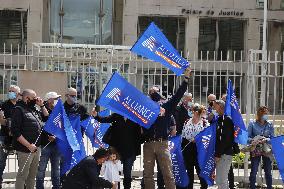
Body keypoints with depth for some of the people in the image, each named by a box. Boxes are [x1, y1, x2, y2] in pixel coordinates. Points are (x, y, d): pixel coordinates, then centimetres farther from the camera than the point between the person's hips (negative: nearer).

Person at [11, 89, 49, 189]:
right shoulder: (19, 110, -11)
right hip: (26, 149, -8)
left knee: (32, 174, 15)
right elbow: (15, 131, -18)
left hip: (36, 148, 8)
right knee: (22, 175, -5)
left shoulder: (33, 109, 14)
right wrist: (29, 145, -20)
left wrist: (42, 106, 10)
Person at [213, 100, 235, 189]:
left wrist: (218, 154, -19)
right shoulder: (219, 119, 16)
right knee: (219, 180, 13)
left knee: (222, 180, -9)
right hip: (219, 154, 9)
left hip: (225, 154, -9)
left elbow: (225, 139, -19)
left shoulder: (226, 120, -12)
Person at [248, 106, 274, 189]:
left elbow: (272, 138, 2)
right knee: (253, 171, 0)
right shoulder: (252, 124, 0)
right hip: (255, 150, -2)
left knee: (268, 171, 7)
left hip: (267, 150, 2)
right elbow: (248, 137, -1)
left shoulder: (270, 125, 5)